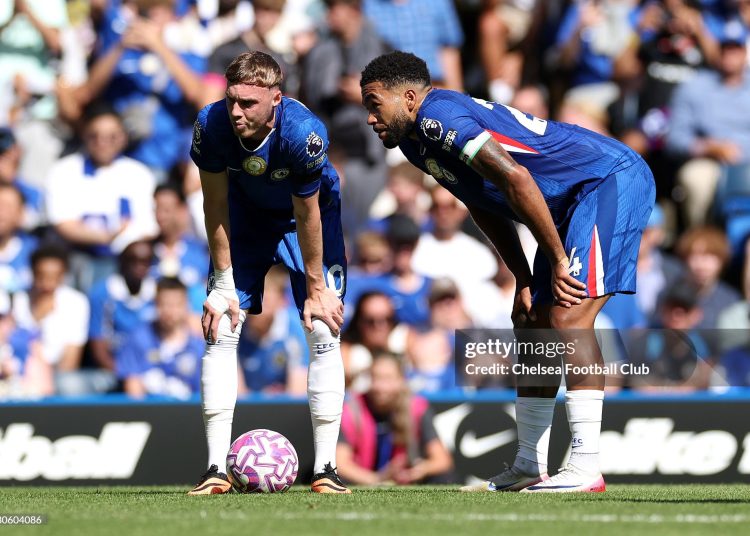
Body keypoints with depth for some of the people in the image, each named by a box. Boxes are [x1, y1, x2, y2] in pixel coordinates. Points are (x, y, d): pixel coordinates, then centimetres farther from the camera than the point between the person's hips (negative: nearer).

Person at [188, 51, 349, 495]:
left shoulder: (303, 133, -38)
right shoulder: (212, 125, -30)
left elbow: (307, 216, -26)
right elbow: (216, 205, -17)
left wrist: (316, 288, -16)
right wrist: (224, 283, -13)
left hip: (312, 210, -2)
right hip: (247, 212, 2)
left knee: (323, 331, -11)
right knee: (220, 328, -8)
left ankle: (326, 467, -5)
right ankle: (216, 469, -5)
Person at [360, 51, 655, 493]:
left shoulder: (438, 116, -18)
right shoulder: (417, 141, 14)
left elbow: (514, 178, -27)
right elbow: (488, 206, 21)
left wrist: (558, 259, -22)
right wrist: (524, 279, 12)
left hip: (612, 179, -11)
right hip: (574, 202, 11)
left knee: (568, 318, -20)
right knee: (534, 324, 11)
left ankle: (586, 468, -23)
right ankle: (529, 468, 16)